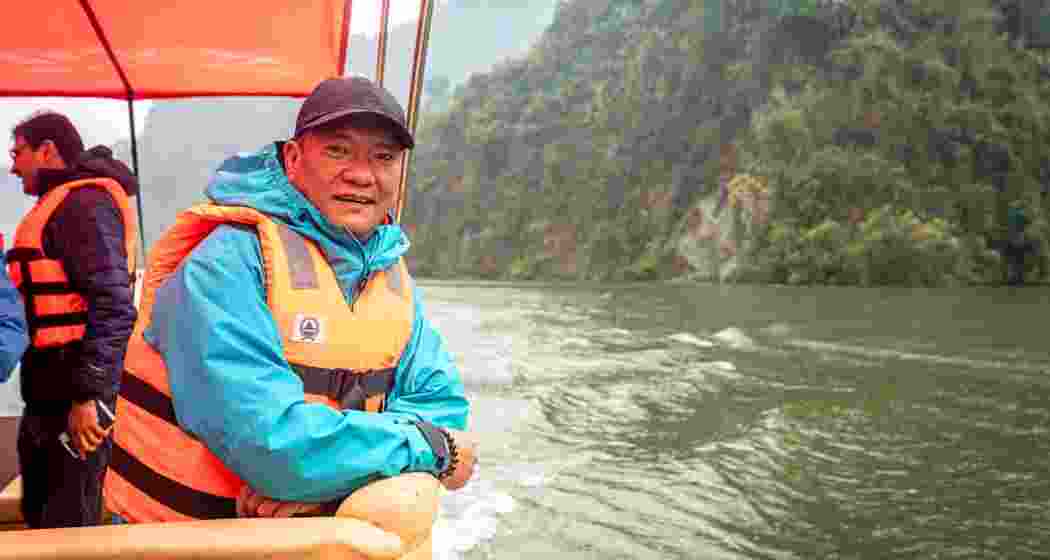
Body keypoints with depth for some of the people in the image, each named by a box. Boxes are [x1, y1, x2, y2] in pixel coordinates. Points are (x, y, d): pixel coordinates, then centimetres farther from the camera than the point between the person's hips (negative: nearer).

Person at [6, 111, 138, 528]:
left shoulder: (83, 202, -13)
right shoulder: (65, 204, 19)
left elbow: (113, 305, -23)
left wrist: (89, 395, -26)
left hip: (75, 396, -10)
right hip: (54, 390, 10)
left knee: (68, 527, -3)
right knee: (41, 515, 19)